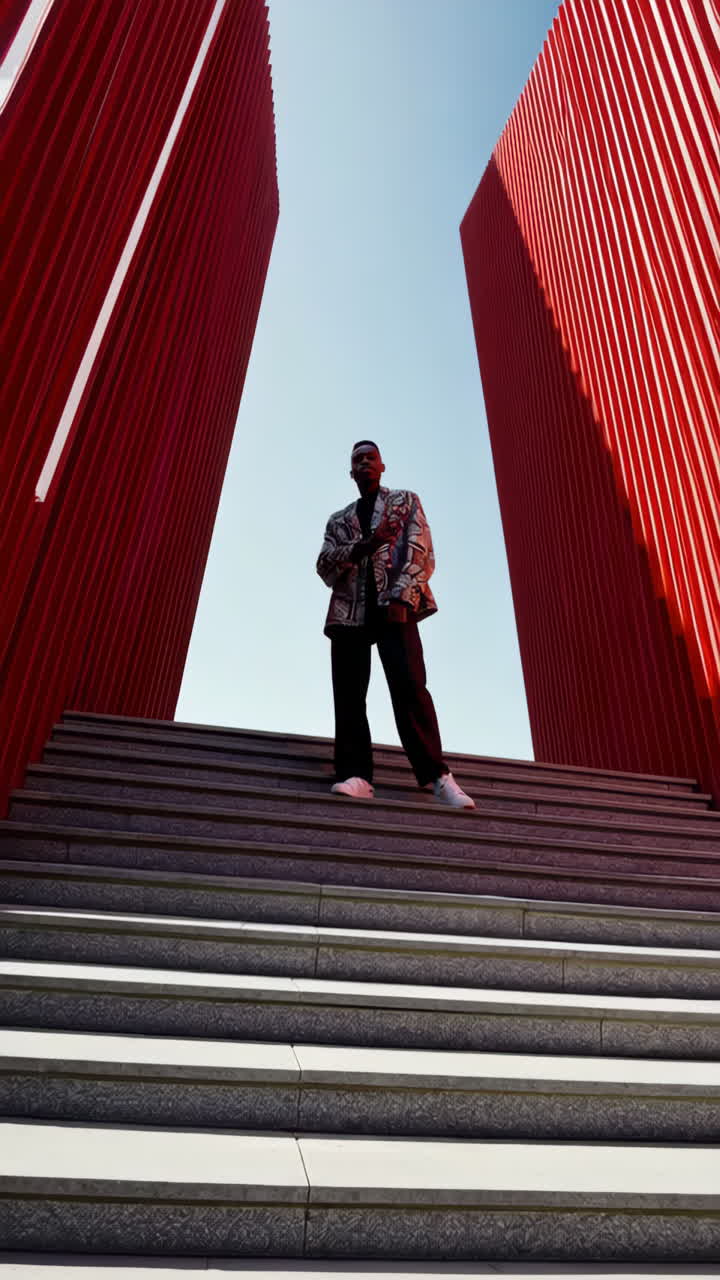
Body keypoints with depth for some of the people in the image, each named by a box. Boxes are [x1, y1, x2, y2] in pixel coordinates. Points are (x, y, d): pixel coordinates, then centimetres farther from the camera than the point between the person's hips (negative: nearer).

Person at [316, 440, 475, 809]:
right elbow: (324, 565, 9)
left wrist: (401, 599, -14)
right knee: (349, 695, -5)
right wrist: (363, 545, -9)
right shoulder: (338, 519, 25)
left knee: (409, 687, -16)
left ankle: (437, 775, -12)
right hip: (349, 611, 4)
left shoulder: (406, 500, 18)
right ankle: (355, 775, -4)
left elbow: (420, 552, 3)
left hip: (393, 604, -4)